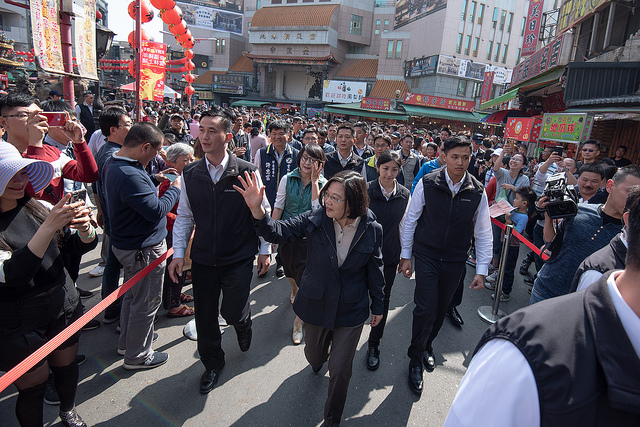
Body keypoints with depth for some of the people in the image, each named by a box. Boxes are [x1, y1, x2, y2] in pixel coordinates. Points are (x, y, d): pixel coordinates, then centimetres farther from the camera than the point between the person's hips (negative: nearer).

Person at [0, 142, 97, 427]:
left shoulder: (36, 208, -1)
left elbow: (82, 246, 1)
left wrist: (85, 228, -23)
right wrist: (50, 226, -37)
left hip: (63, 307, 5)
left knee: (66, 366, 22)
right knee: (33, 386, 11)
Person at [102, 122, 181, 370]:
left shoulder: (113, 164, 3)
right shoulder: (129, 175, -30)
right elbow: (156, 211, -28)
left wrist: (154, 181, 4)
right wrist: (175, 189, -14)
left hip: (126, 244, 11)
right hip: (144, 249, -10)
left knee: (132, 295, 26)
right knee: (146, 303, 7)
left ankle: (127, 342, 45)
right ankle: (137, 356, 26)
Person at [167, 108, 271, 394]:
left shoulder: (246, 172, -9)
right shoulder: (190, 174, 0)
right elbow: (184, 217, 7)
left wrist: (264, 250, 1)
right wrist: (178, 253, 2)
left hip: (239, 259, -3)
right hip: (203, 259, 3)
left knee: (233, 312, 1)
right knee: (204, 315, 12)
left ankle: (243, 325, 41)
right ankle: (212, 363, 39)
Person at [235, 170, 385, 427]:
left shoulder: (371, 230, -14)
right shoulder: (315, 220, -15)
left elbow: (374, 270, -3)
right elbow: (278, 232, -21)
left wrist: (378, 305, 7)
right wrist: (257, 210, -39)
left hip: (351, 310, -2)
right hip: (316, 304, 2)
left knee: (340, 370, 8)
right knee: (313, 354, 26)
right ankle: (318, 360, 68)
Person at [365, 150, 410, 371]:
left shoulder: (404, 194, -1)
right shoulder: (366, 190, -9)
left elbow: (404, 226, 8)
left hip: (389, 255, 2)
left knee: (383, 299, 11)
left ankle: (374, 344, 30)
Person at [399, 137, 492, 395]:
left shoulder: (477, 191, -4)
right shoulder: (427, 184, -10)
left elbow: (483, 233, 3)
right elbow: (410, 220, -1)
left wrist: (481, 270, 2)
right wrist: (406, 255, 1)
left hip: (455, 261, 3)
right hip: (426, 256, -2)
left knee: (441, 309, 14)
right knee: (426, 309, -8)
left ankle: (427, 346, 42)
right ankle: (415, 359, 16)